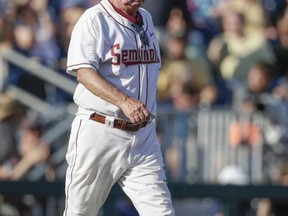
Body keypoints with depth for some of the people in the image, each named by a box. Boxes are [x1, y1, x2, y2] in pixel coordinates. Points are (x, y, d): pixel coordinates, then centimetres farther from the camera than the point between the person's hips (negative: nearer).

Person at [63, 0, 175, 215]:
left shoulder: (146, 19, 14)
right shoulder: (94, 20, -8)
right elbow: (84, 73, -20)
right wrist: (124, 101, -33)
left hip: (143, 137, 5)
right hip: (100, 133, -5)